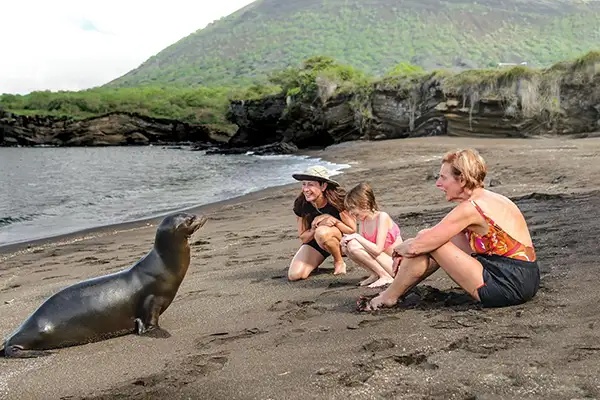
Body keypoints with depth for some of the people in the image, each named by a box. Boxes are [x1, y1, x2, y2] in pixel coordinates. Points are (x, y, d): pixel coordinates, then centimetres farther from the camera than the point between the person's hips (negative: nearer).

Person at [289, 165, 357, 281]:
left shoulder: (338, 200, -24)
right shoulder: (301, 204, -14)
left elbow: (352, 230, -15)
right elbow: (303, 237, -7)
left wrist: (333, 221, -28)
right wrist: (315, 228, -27)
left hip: (342, 240, -3)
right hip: (314, 243, 3)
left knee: (322, 232, -39)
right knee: (294, 275, -19)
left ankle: (339, 262, -10)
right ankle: (315, 262, 15)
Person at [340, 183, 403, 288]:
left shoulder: (382, 217, -18)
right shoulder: (363, 222, 5)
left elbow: (377, 250, -25)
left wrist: (357, 237, -18)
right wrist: (346, 243, -13)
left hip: (395, 263, -8)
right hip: (382, 261, 8)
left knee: (354, 245, -22)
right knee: (347, 247, -4)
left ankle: (386, 277, -13)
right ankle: (375, 275, 1)